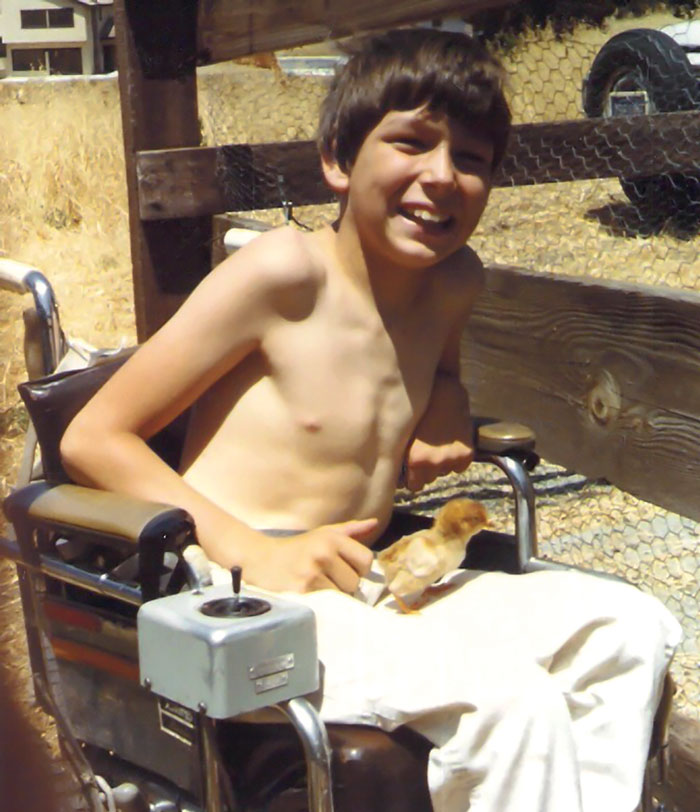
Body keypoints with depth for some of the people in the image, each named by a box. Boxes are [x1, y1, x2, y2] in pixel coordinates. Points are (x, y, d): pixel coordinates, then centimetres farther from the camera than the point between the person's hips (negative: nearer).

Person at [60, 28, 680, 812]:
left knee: (630, 627, 1)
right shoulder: (285, 271, -13)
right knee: (509, 699, -28)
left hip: (367, 593, 8)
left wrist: (443, 423, 9)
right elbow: (92, 439, -12)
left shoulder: (454, 281, 7)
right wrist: (255, 552, -21)